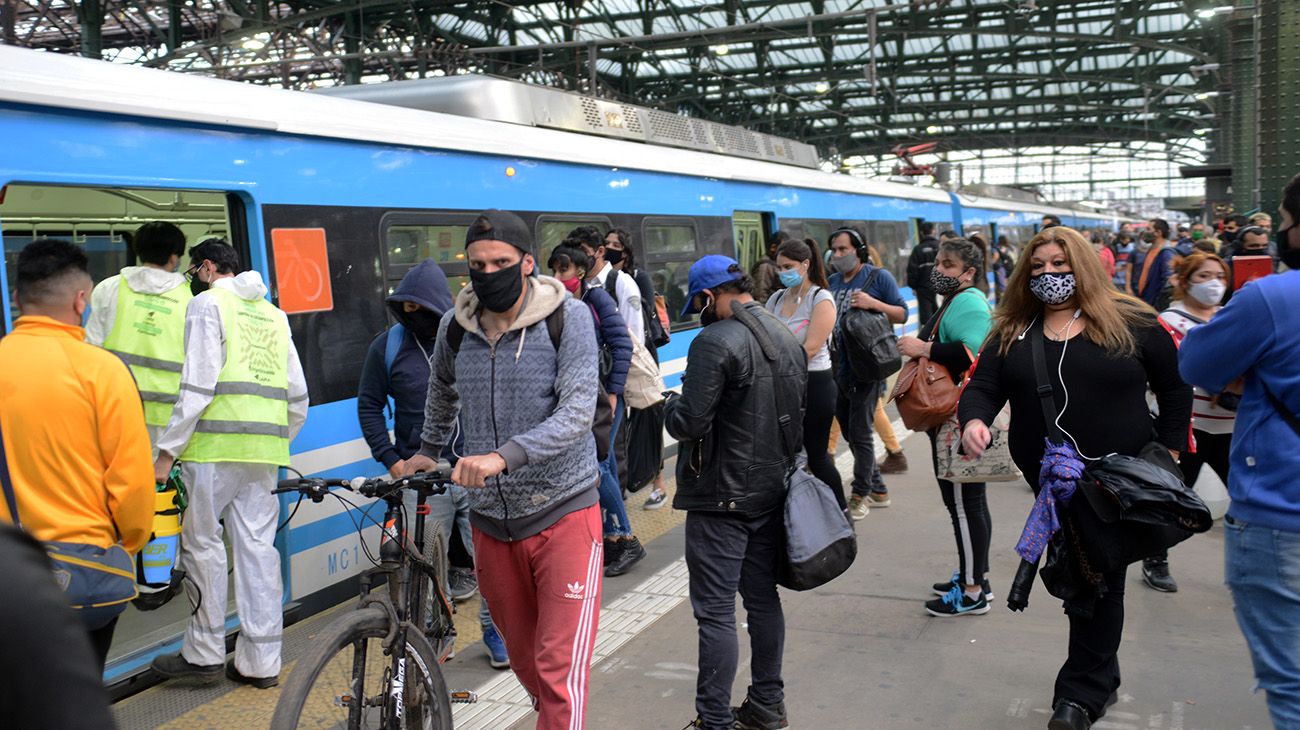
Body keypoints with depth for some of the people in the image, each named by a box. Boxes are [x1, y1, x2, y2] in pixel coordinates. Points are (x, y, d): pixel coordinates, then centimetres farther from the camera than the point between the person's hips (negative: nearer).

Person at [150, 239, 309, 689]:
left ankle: (204, 652, 10)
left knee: (203, 543, 4)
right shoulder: (273, 313, 20)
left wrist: (167, 450, -10)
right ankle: (261, 661, 8)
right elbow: (298, 394, 18)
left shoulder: (208, 302, 0)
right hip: (265, 448, 6)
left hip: (215, 446, -6)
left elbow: (198, 385, -11)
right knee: (258, 546, 6)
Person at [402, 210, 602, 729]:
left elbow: (576, 413, -20)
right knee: (524, 661, 16)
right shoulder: (455, 326, 4)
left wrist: (503, 456, -32)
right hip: (492, 522, 4)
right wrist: (429, 451, 35)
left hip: (562, 513, -4)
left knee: (559, 670, -7)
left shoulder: (567, 317, -9)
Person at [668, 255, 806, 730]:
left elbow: (689, 422, -21)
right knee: (762, 597, 17)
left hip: (721, 496, -8)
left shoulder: (715, 342, -18)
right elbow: (796, 416, 14)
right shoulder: (787, 339, 8)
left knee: (716, 611, -1)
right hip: (772, 489, 8)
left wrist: (671, 404, -1)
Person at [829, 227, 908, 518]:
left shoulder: (878, 277, -4)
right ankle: (878, 490, 28)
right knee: (848, 431, 14)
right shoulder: (832, 282, 11)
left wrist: (873, 303, -18)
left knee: (859, 433, -4)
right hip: (839, 368, 7)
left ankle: (861, 495, 10)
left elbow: (902, 314, -4)